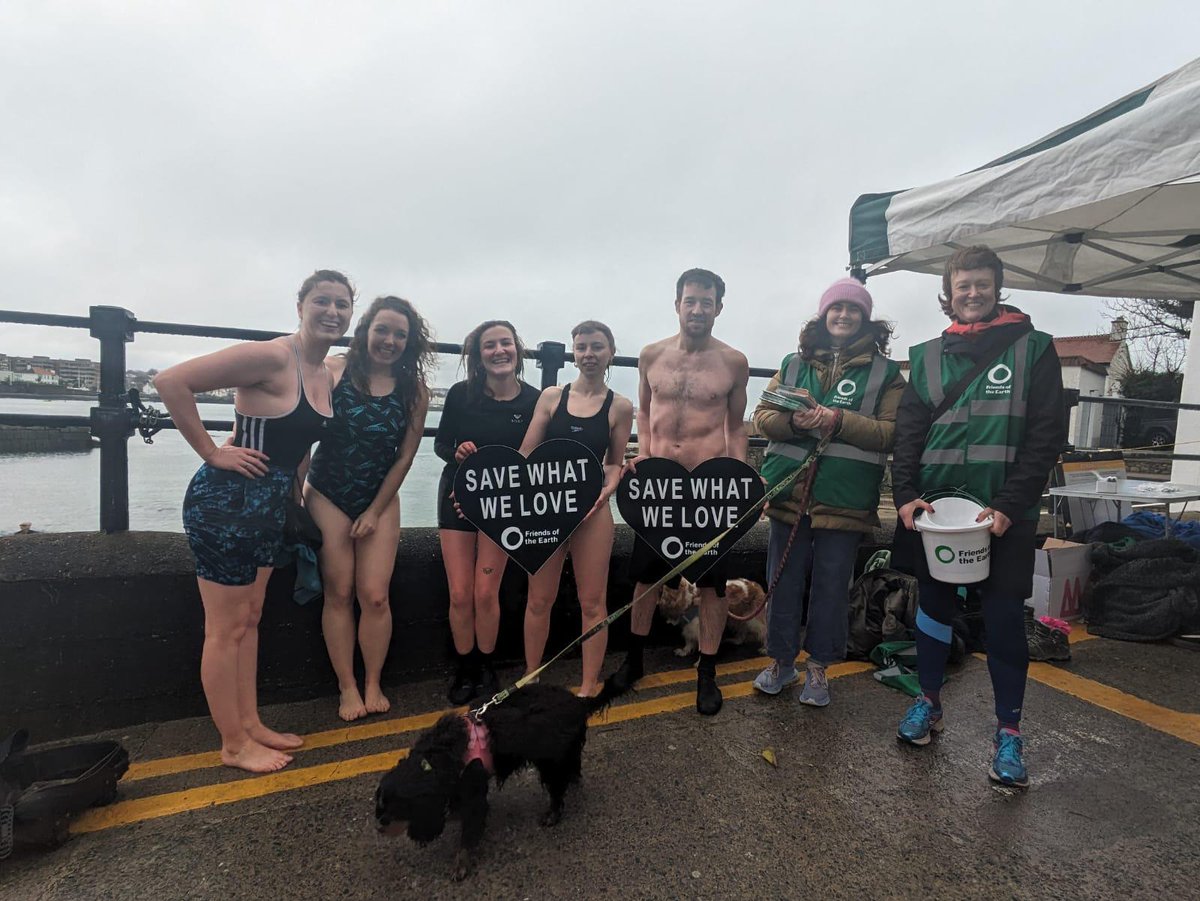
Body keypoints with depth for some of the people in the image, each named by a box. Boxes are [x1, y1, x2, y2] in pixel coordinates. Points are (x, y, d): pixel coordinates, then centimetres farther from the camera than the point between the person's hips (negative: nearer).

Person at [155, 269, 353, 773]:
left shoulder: (326, 376, 8)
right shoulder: (272, 357, -18)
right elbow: (172, 382, -21)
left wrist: (297, 493, 13)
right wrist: (212, 453, -18)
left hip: (268, 506, 9)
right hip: (225, 501, -9)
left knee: (250, 620, 19)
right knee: (227, 627, 5)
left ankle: (250, 724, 34)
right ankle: (234, 745, 21)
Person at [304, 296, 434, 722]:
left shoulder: (414, 390, -6)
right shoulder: (332, 370, -10)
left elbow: (405, 456, -4)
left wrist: (375, 511, -3)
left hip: (381, 501, 1)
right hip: (327, 496, -1)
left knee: (375, 596, -2)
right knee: (339, 593, 3)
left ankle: (373, 684, 18)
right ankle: (348, 687, 18)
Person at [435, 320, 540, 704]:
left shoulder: (533, 400, -11)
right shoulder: (461, 394, -10)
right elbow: (440, 443, 2)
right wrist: (457, 453, -20)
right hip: (457, 496, 1)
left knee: (486, 592, 2)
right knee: (460, 594, 2)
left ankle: (486, 668, 26)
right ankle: (464, 670, 25)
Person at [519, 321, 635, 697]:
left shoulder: (620, 407, 0)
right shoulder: (551, 397, 2)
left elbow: (614, 464, 7)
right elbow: (526, 454, 3)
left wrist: (604, 491, -11)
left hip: (592, 512, -1)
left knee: (593, 602, 6)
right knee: (539, 599, 12)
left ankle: (588, 688, 21)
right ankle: (530, 678, 30)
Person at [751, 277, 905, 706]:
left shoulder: (885, 372, 3)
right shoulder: (794, 363, 10)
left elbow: (892, 432, -6)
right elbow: (763, 415, 7)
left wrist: (839, 420, -19)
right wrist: (792, 420, -14)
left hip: (845, 499, -2)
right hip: (790, 492, 2)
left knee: (831, 586, 9)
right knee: (784, 582, 10)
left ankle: (818, 666, 27)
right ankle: (781, 660, 29)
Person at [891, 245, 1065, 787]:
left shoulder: (1034, 349, 3)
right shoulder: (928, 356, 9)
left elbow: (1047, 436, -4)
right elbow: (908, 433, 4)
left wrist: (1010, 505, -13)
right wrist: (905, 495, -9)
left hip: (1005, 512, -2)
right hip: (935, 507, 3)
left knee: (1005, 619, 3)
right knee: (933, 606, 13)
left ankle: (1008, 732, 19)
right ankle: (929, 702, 30)